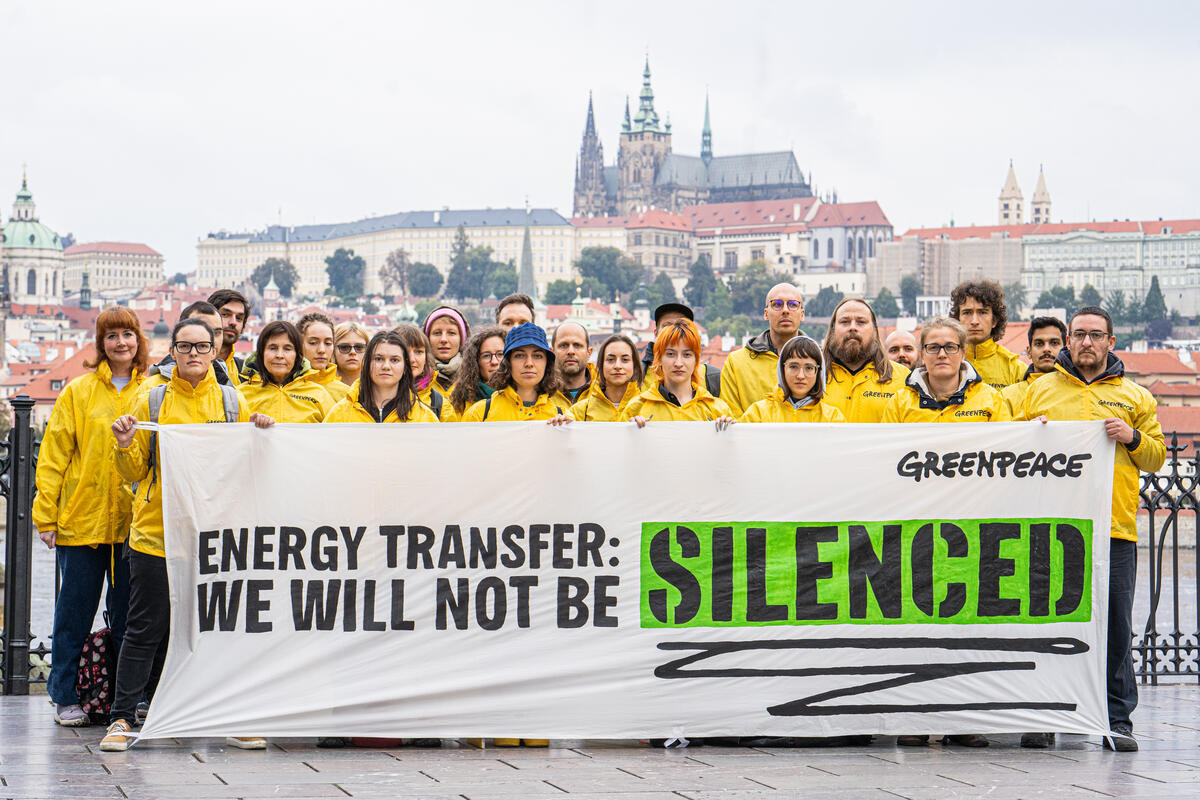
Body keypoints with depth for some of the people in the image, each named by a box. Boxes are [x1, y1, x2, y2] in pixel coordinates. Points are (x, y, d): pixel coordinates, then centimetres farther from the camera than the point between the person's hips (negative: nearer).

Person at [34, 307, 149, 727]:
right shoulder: (78, 392, 2)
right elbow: (53, 456, 1)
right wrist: (46, 515, -4)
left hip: (133, 521, 1)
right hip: (81, 520, -1)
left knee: (128, 616, 7)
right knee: (75, 613, 4)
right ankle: (65, 697, 14)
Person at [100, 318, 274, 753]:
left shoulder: (232, 402, 9)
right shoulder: (152, 401, 6)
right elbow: (134, 472, 8)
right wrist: (125, 445, -12)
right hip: (156, 532, -1)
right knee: (145, 630, 0)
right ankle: (123, 718, 7)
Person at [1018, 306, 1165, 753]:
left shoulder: (1134, 397, 14)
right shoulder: (1040, 391, 14)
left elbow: (1156, 457, 13)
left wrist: (1132, 438, -6)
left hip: (1115, 529, 0)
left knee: (1115, 627, -2)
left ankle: (1118, 719, 4)